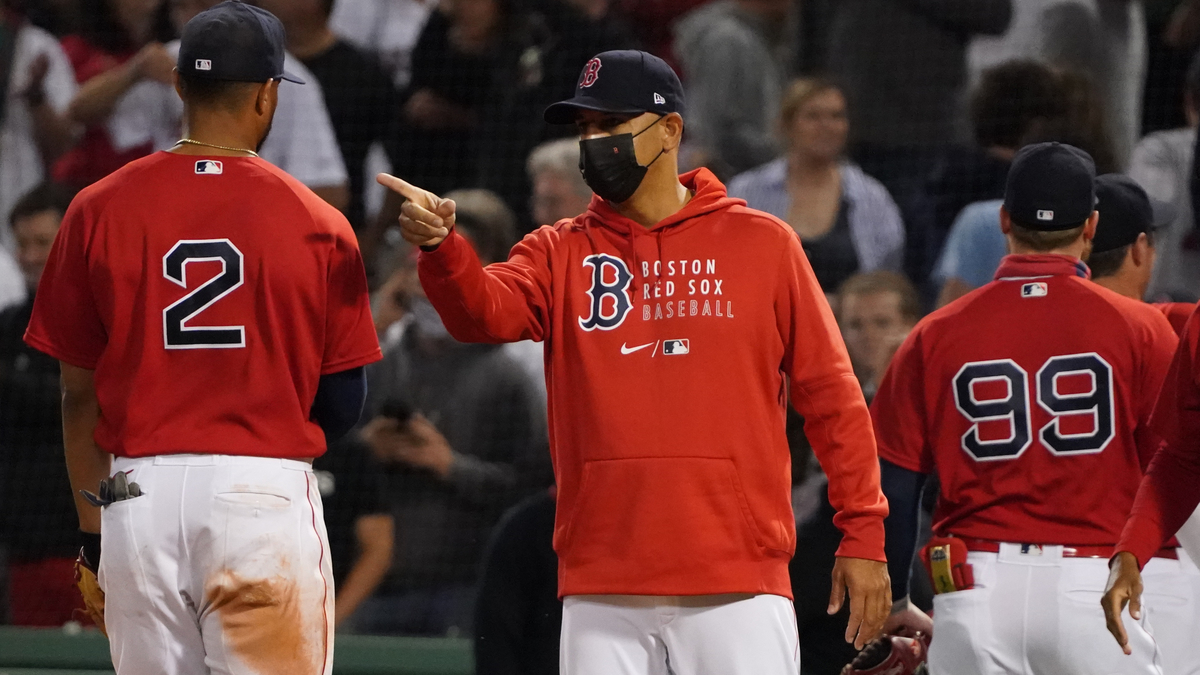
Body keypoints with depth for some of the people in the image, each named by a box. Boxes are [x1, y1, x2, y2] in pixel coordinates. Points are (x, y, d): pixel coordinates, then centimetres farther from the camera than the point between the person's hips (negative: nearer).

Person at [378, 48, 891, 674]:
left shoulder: (763, 244, 7)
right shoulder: (561, 253, 12)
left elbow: (829, 394, 5)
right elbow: (483, 311, -8)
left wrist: (863, 536, -1)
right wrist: (439, 246, -30)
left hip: (737, 589, -2)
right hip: (602, 593, 2)